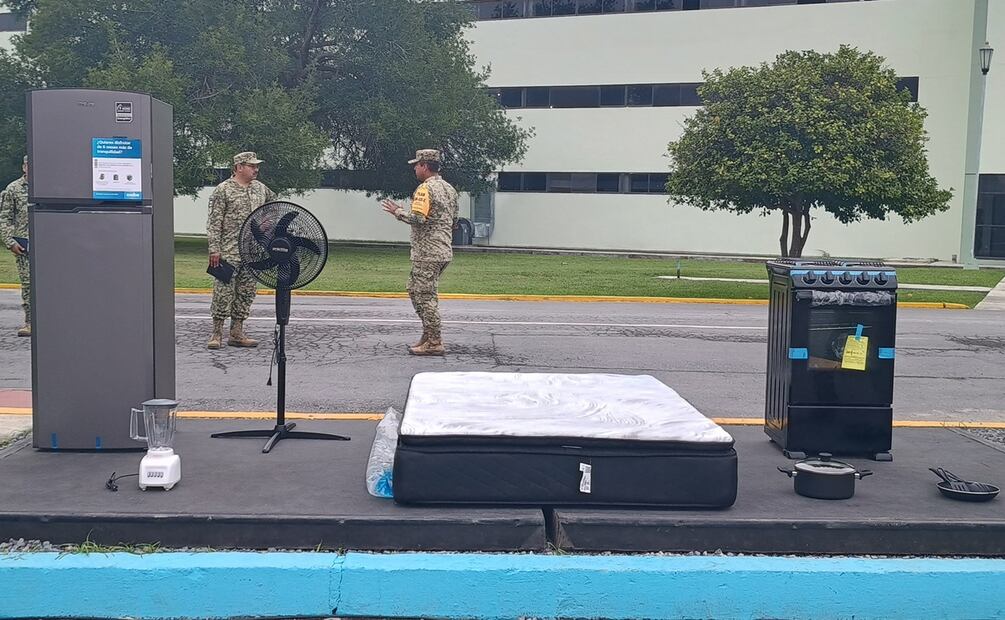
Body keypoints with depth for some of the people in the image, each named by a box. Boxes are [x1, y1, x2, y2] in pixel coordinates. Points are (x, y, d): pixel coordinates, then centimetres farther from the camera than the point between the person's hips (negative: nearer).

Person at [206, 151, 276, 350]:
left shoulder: (260, 189, 11)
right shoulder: (223, 190, -5)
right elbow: (214, 223, -8)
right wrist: (214, 249, -13)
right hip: (229, 252, -6)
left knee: (246, 292, 8)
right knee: (223, 292, -5)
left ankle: (237, 333, 14)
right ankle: (217, 333, 2)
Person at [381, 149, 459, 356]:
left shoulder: (426, 188, -13)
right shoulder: (450, 189, 15)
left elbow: (417, 217, -24)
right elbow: (453, 221, 20)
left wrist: (398, 211, -7)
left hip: (428, 253, -10)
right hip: (443, 251, 10)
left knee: (426, 296, -4)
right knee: (415, 291, 19)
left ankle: (434, 343, -2)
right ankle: (429, 335, 21)